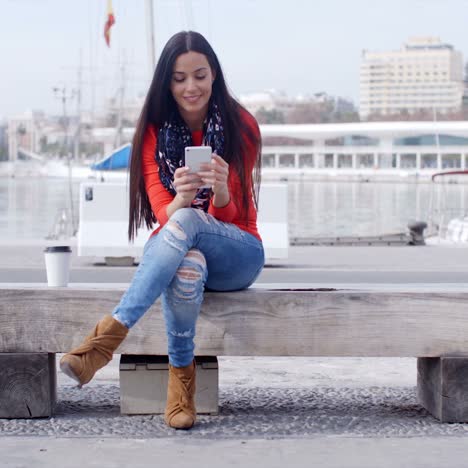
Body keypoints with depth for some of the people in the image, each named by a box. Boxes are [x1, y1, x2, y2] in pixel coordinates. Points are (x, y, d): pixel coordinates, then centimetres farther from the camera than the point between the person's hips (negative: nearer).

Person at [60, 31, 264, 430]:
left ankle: (109, 335, -41)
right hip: (176, 251, 1)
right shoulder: (154, 131, -1)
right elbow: (163, 214, -10)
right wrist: (181, 198, -34)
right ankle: (181, 377, -27)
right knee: (187, 267, -39)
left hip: (236, 257, -1)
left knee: (186, 222, -37)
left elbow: (228, 217, -10)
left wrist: (221, 192, -34)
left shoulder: (240, 126, -6)